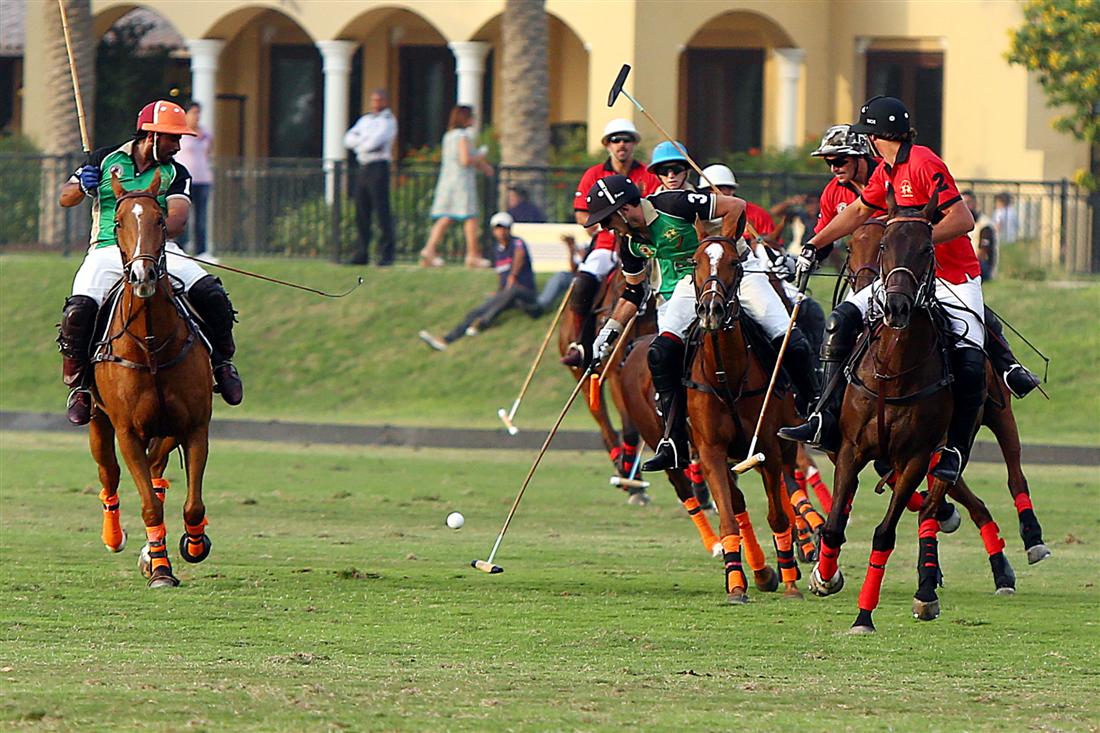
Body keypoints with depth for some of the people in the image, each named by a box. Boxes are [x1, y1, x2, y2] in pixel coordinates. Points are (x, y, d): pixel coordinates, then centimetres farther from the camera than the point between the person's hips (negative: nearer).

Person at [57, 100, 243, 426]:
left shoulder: (175, 174, 9)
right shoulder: (106, 159, 8)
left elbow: (178, 220, -7)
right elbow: (66, 198, 12)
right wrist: (83, 187, -12)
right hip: (108, 251, -1)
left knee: (211, 293, -21)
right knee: (79, 310, -28)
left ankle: (222, 362, 4)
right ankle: (77, 383, -7)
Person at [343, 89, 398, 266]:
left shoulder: (388, 121, -2)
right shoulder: (365, 120, 19)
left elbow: (375, 142, -15)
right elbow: (348, 140, 8)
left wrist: (359, 144, 2)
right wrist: (366, 141, -7)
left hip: (378, 167, -7)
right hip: (363, 168, 7)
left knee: (382, 212, -7)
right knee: (361, 213, 5)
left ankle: (386, 256, -7)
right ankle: (361, 254, 8)